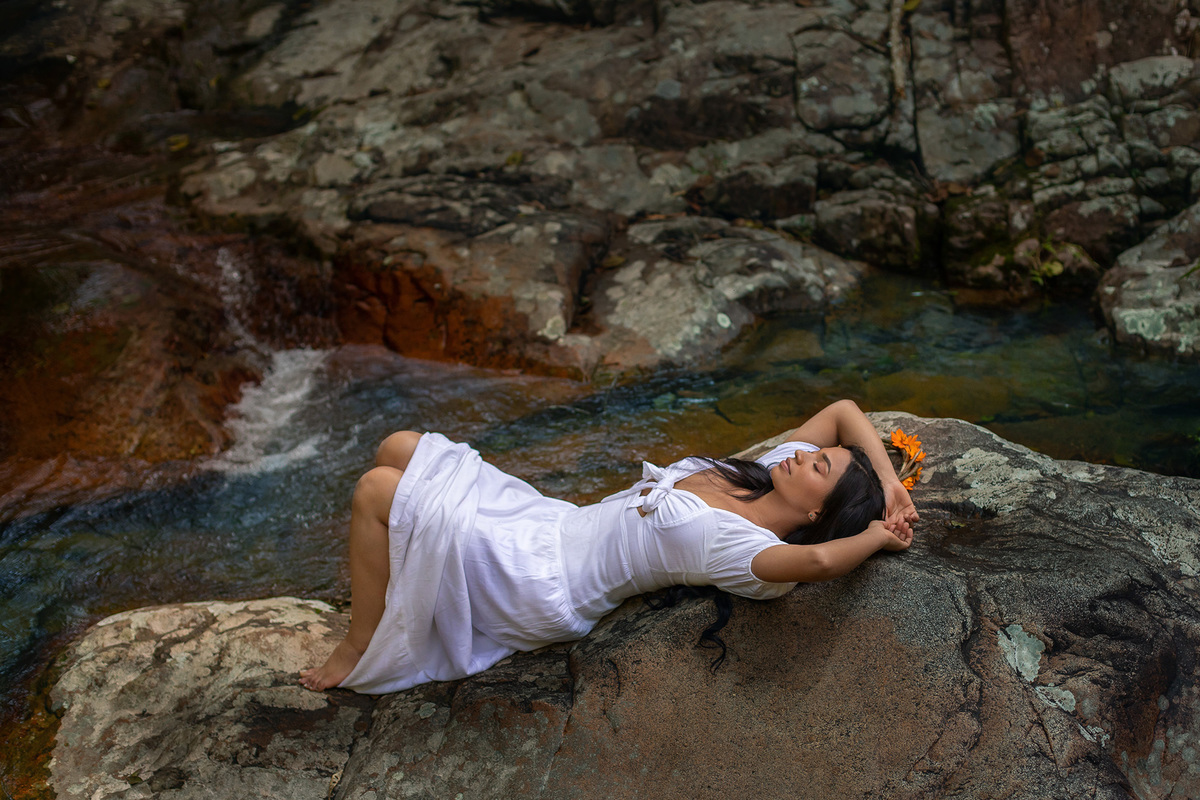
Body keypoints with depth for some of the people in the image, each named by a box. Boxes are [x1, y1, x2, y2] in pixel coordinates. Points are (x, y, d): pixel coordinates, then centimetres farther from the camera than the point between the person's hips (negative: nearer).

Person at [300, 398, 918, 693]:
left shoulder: (747, 548, -27)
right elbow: (842, 411, 3)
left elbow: (818, 559, -47)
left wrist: (877, 535, -28)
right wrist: (889, 480, -6)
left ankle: (359, 650, 10)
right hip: (557, 523, 9)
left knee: (377, 490, -11)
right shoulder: (768, 474, -2)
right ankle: (383, 580, 32)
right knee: (398, 450, 10)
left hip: (542, 583, -9)